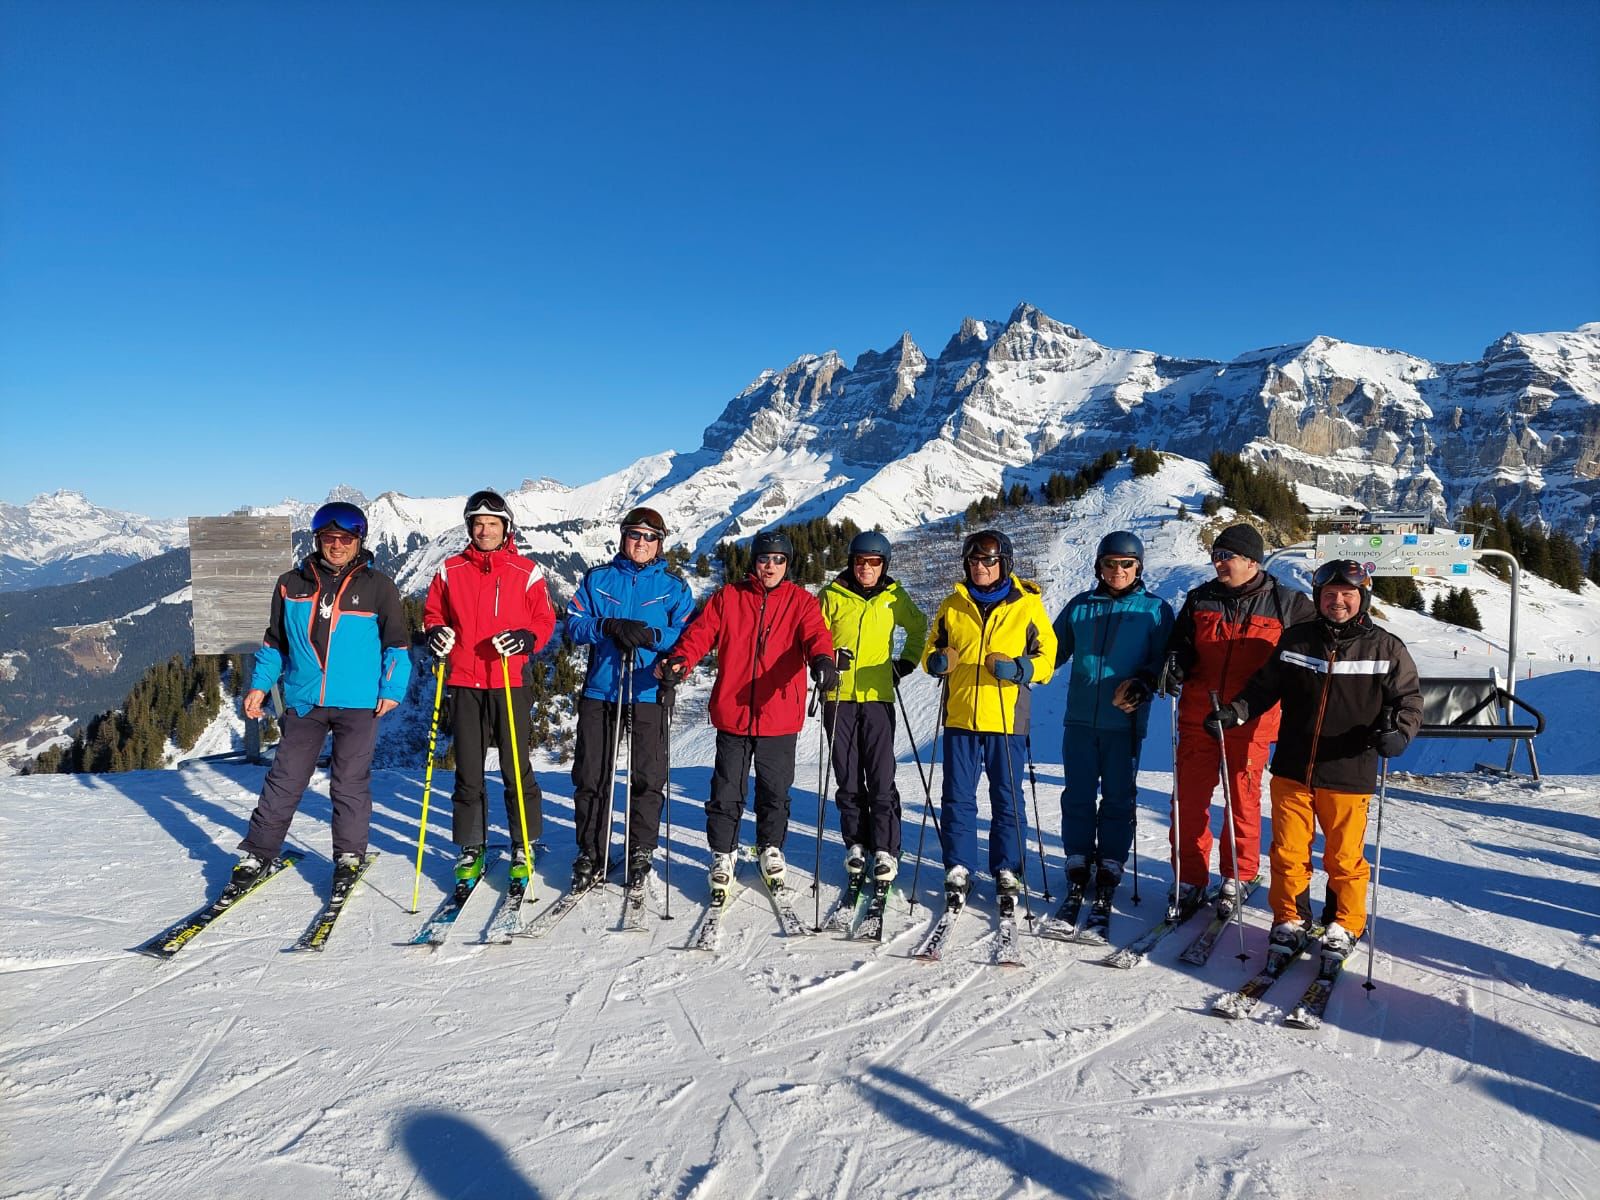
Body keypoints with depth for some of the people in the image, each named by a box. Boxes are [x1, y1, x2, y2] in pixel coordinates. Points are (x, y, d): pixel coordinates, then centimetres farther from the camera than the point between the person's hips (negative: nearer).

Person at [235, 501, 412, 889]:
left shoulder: (378, 586, 0)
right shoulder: (291, 585, 7)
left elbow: (397, 643, 3)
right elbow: (274, 642, 16)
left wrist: (392, 689, -4)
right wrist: (260, 684, 9)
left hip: (358, 703, -2)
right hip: (303, 701, 2)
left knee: (350, 783, 5)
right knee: (285, 780, 5)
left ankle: (349, 855, 19)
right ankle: (258, 853, 18)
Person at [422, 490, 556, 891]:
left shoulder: (525, 571, 2)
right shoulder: (450, 570, 9)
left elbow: (545, 620, 2)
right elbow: (433, 613, 16)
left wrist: (526, 639, -18)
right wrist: (436, 633, -6)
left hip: (510, 682, -2)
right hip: (464, 684, 2)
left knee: (517, 769, 1)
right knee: (468, 772, 8)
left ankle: (523, 847, 14)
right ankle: (471, 849, 20)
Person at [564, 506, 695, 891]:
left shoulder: (673, 585, 7)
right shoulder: (598, 579, 10)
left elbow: (687, 636, -2)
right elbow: (574, 624, 2)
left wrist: (652, 635, -20)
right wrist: (609, 626, -16)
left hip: (648, 692, -1)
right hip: (599, 690, 1)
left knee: (647, 778, 4)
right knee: (590, 777, 4)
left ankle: (641, 852, 19)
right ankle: (591, 855, 16)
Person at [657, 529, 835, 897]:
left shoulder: (802, 601, 4)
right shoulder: (727, 598, 6)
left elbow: (815, 635, -13)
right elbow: (700, 632, -2)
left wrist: (823, 660, -36)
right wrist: (680, 661, -22)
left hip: (779, 717, 0)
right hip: (732, 713, 0)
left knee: (775, 790, 13)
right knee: (727, 791, 6)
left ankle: (771, 848, 35)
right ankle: (723, 854, 24)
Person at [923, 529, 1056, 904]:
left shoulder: (1027, 604, 1)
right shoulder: (953, 605, 8)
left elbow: (1047, 657, 2)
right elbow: (933, 649, 16)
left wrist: (1018, 669, -17)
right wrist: (938, 661, -8)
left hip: (1007, 718, -2)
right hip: (960, 716, 2)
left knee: (1007, 797, 8)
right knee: (957, 797, 6)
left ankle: (1007, 869, 21)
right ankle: (959, 868, 18)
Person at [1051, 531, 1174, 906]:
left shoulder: (1154, 609, 4)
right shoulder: (1080, 606, 11)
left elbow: (1164, 659, 1)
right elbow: (1054, 649, 16)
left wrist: (1144, 683, -17)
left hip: (1125, 721, -2)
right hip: (1080, 719, 2)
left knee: (1118, 797, 5)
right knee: (1078, 795, 6)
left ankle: (1110, 865, 17)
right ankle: (1078, 859, 19)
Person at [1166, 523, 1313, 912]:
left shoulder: (1286, 604, 1)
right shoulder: (1200, 599, 7)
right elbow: (1180, 642, 12)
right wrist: (1176, 662, -9)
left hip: (1250, 721, -2)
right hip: (1198, 717, 2)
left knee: (1244, 799, 8)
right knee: (1189, 798, 3)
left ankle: (1237, 877, 26)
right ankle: (1189, 877, 16)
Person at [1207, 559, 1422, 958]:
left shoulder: (1385, 648, -1)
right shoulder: (1296, 640, 5)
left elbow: (1408, 698, 3)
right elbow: (1264, 686, 12)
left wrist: (1399, 732, -17)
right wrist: (1234, 712, -3)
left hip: (1348, 774, -2)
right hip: (1292, 769, 2)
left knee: (1344, 857, 8)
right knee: (1288, 850, 8)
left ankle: (1345, 924, 29)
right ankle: (1290, 919, 26)